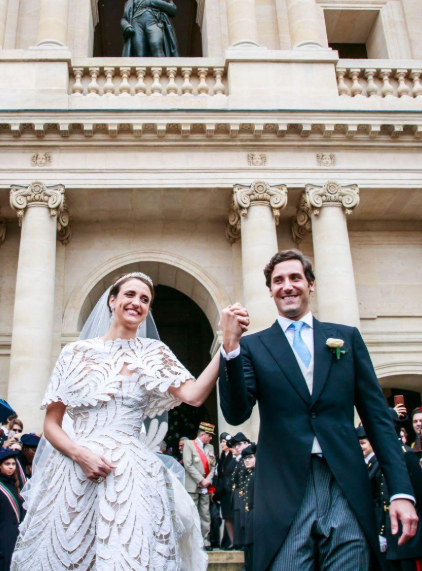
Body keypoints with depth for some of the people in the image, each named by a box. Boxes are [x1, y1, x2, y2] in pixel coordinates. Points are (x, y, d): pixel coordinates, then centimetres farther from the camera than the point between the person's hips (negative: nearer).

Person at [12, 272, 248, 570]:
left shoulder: (152, 353, 6)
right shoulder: (76, 352, 7)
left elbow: (194, 395, -11)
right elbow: (51, 423, 6)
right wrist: (80, 454, -12)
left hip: (131, 476, 0)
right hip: (73, 476, 1)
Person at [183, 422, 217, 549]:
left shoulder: (210, 447, 17)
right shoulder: (189, 444, -1)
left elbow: (213, 466, 13)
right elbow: (188, 465, -11)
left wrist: (208, 480, -5)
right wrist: (201, 480, -13)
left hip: (205, 487, 5)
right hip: (193, 486, -5)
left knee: (205, 515, 5)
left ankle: (205, 541, 9)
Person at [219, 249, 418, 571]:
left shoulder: (347, 338, 11)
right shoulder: (254, 346, 7)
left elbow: (377, 415, 9)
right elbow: (236, 414, -4)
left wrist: (401, 491, 1)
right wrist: (230, 348, -18)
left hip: (347, 491, 2)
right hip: (284, 493, -1)